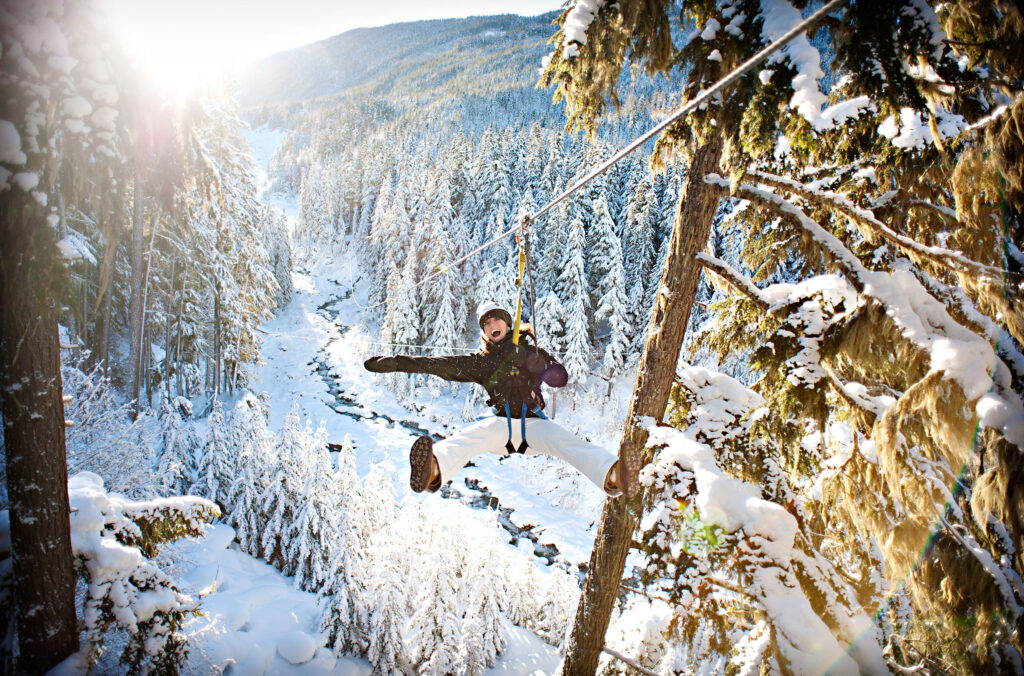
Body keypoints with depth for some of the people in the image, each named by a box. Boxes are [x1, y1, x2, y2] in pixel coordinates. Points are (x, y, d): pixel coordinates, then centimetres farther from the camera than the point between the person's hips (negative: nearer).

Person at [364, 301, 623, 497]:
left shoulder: (528, 351, 15)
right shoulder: (479, 362, 16)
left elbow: (561, 376, 14)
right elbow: (439, 364, 11)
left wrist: (546, 370, -10)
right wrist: (397, 363, 5)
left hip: (534, 422, 0)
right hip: (501, 423, 0)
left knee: (567, 442, -32)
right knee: (466, 439, -33)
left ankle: (611, 477, -60)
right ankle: (434, 471, -66)